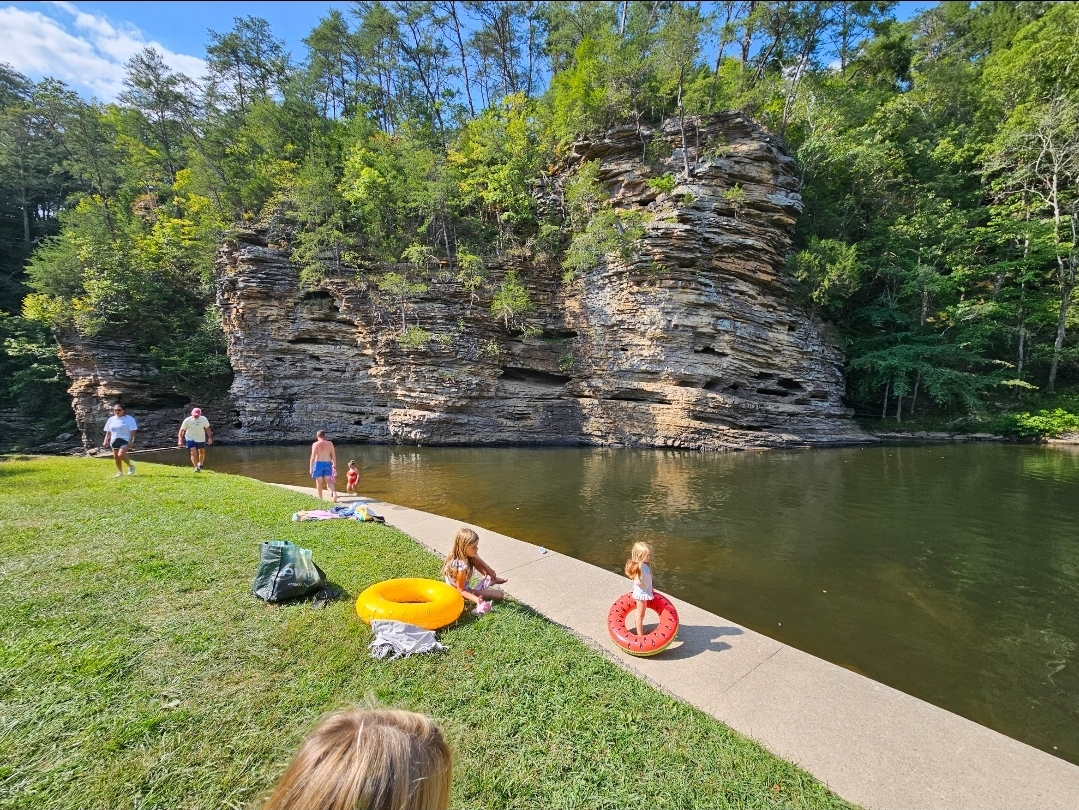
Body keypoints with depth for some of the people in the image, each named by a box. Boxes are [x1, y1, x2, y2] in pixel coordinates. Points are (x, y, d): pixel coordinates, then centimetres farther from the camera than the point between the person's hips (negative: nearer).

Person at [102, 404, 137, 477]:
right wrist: (106, 441, 6)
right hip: (114, 441, 6)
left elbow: (133, 431, -10)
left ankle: (131, 466, -2)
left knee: (121, 454, -23)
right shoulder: (111, 419, 10)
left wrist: (131, 441, -18)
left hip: (125, 440, -6)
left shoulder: (129, 419, -6)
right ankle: (120, 472, 21)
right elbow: (108, 431, 15)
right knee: (116, 457, 9)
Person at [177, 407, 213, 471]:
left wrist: (210, 437, 0)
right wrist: (180, 440, -14)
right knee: (193, 453, -17)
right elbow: (182, 430, -7)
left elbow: (207, 429, 5)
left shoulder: (204, 419, -7)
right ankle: (196, 467, -15)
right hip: (191, 439, -3)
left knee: (202, 452, 16)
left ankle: (200, 464, 43)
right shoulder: (187, 420, -12)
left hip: (201, 439, 3)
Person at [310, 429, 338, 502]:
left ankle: (320, 499, 20)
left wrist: (311, 468, -5)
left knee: (319, 482, 11)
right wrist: (334, 464, 17)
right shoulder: (330, 443, 4)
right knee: (329, 481, 5)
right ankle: (334, 493, -20)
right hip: (328, 464, 2)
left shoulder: (315, 444, -5)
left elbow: (313, 457, -9)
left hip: (318, 463, -2)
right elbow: (334, 455, 5)